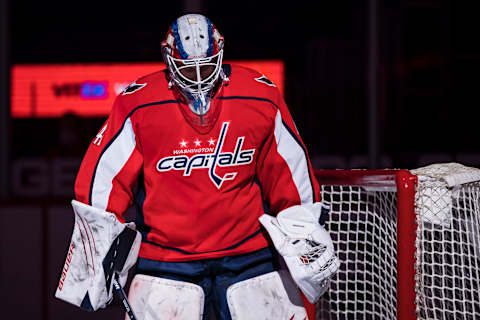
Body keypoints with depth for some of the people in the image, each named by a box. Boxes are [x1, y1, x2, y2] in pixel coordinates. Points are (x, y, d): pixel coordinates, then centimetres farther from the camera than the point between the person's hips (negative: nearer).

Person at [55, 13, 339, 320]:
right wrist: (97, 248, -4)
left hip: (249, 253, 2)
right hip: (166, 257, -1)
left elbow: (291, 174, 8)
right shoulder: (138, 104, -7)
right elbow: (102, 177, -3)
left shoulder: (261, 97, -2)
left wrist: (304, 233, 11)